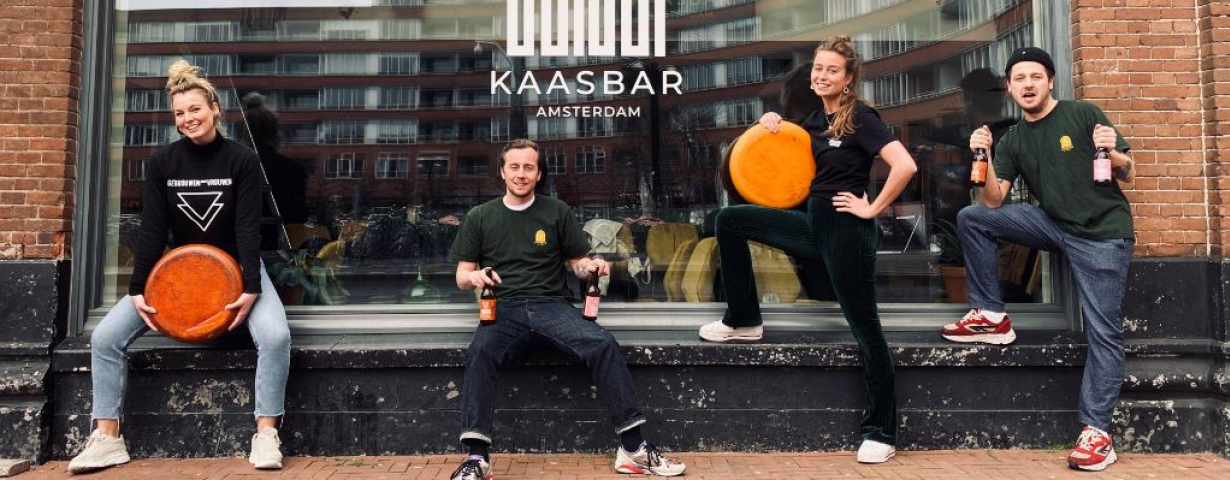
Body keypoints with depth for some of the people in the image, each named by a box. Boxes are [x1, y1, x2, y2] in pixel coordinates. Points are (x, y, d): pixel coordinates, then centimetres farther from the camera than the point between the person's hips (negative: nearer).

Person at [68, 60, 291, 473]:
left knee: (275, 336, -30)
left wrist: (251, 287, -24)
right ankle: (107, 438, 0)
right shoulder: (162, 163, -3)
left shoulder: (242, 159, -11)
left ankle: (266, 434, -18)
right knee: (105, 337, -11)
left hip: (235, 267, -3)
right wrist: (137, 289, -11)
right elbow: (152, 229, -4)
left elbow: (248, 227, -15)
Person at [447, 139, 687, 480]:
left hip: (552, 307, 0)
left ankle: (633, 448, -22)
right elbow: (461, 277, 14)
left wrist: (590, 267, -6)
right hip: (504, 311, 0)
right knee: (480, 354, -34)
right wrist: (473, 276, -10)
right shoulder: (479, 217, 14)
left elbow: (577, 263, 18)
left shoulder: (557, 212, 14)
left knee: (604, 345, -27)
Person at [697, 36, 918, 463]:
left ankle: (881, 433, 12)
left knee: (865, 328, -1)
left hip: (846, 229, -8)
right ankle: (743, 322, 15)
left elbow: (905, 165, -22)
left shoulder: (861, 117, -11)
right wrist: (772, 121, 11)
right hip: (813, 224, 8)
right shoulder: (816, 117, 11)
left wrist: (872, 209, -16)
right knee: (729, 219, 8)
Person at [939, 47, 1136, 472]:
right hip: (1053, 224, 4)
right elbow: (994, 202, -3)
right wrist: (984, 158, -18)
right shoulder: (1012, 140, 5)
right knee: (970, 218, -10)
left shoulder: (1084, 115, -6)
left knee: (1103, 333, -7)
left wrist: (1114, 154, -25)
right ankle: (991, 316, -3)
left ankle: (1097, 431, 0)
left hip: (1102, 233, -4)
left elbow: (1129, 174, -3)